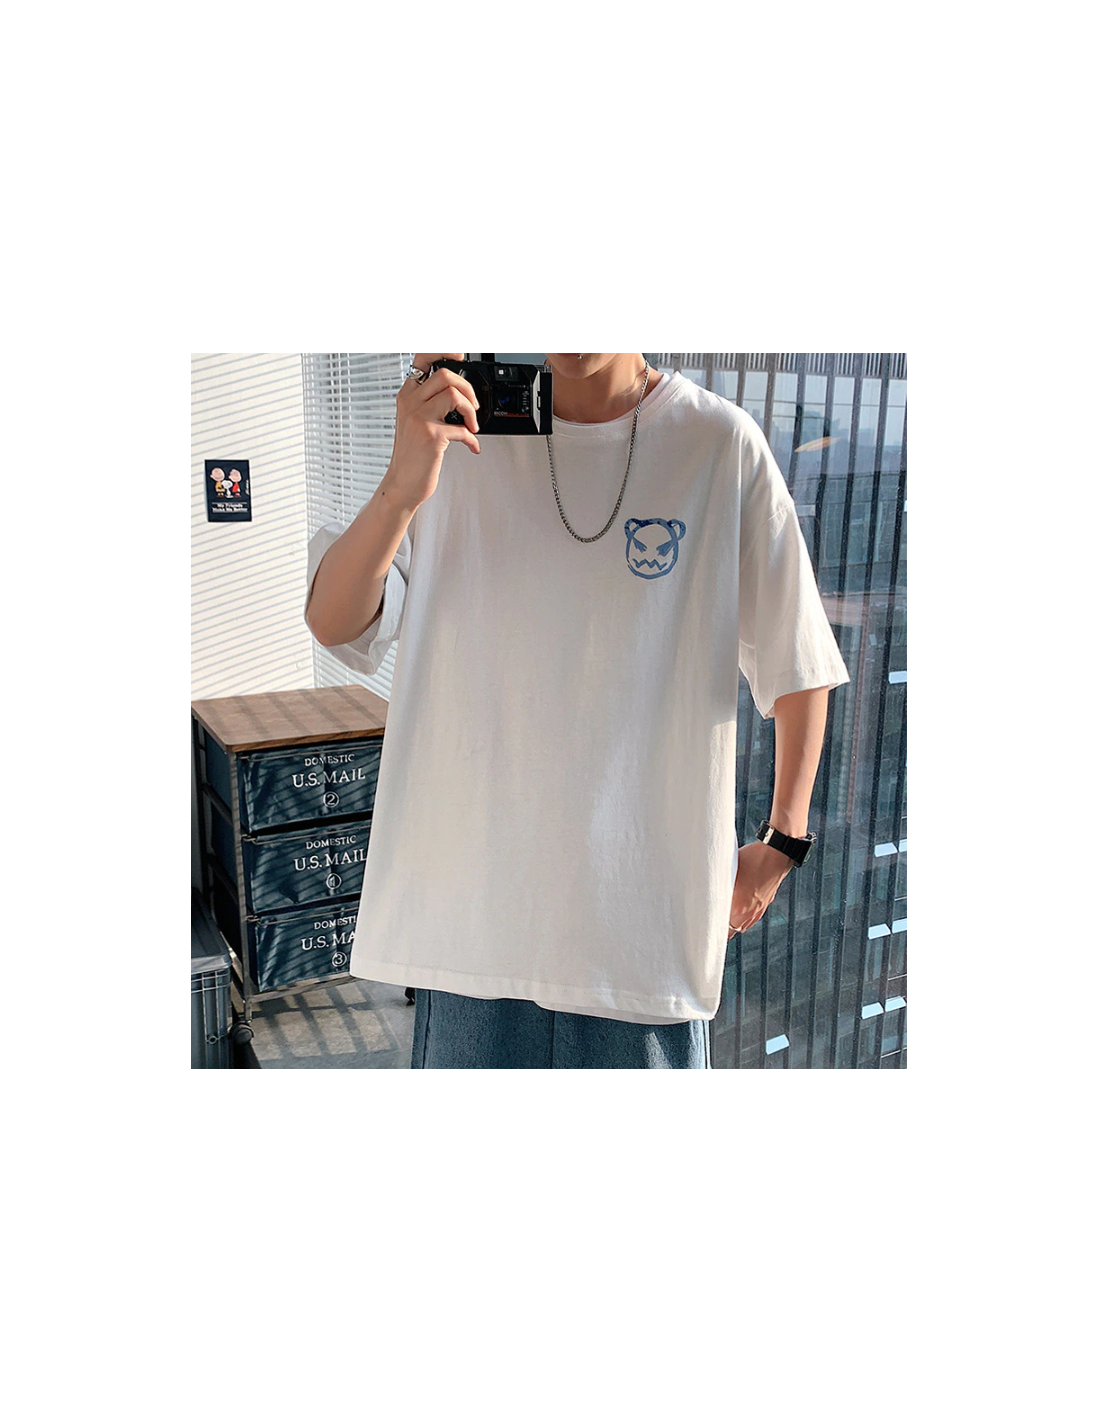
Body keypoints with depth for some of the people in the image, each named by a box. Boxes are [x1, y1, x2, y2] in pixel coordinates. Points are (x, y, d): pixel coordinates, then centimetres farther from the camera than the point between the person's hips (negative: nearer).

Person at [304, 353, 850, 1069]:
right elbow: (332, 623, -6)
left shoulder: (721, 444, -7)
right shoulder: (466, 428, -2)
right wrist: (403, 487, -23)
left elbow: (800, 664, 2)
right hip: (474, 888, 2)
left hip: (651, 897, -1)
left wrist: (782, 845, 2)